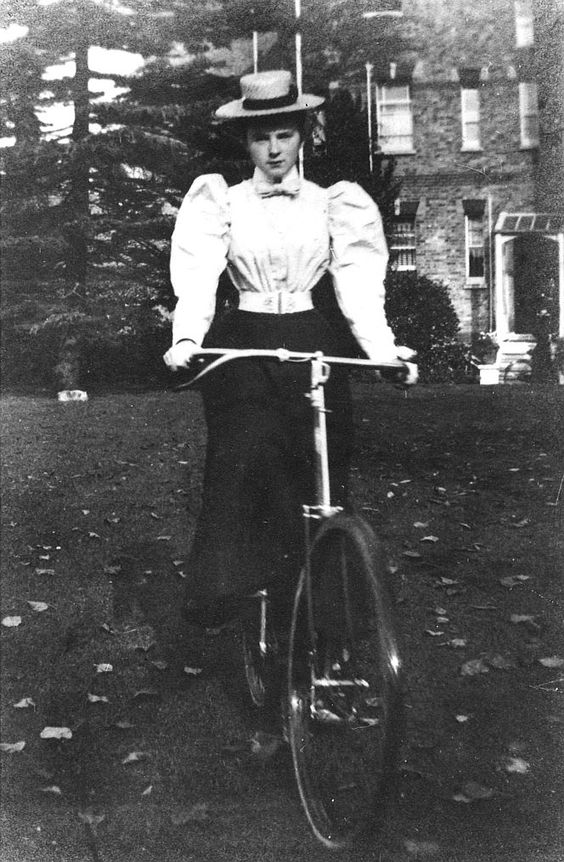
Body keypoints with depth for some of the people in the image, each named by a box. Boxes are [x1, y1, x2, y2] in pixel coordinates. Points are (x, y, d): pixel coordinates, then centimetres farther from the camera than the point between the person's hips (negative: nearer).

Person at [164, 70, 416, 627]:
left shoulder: (330, 205, 10)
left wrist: (383, 350, -15)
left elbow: (358, 283, 1)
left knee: (322, 473, -3)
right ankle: (221, 594, -16)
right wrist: (186, 339, -26)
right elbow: (198, 279, -7)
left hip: (313, 347, 1)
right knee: (242, 461, -20)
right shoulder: (223, 204, 7)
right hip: (242, 347, -1)